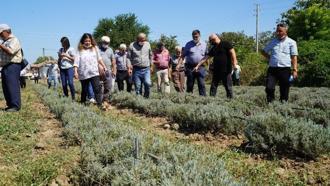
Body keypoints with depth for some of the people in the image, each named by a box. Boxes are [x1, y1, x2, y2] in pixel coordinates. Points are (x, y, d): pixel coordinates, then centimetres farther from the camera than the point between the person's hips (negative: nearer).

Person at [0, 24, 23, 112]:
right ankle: (10, 104, 13)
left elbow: (10, 51, -21)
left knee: (13, 86, -12)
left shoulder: (14, 40, -5)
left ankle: (15, 106, -12)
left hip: (13, 66, -9)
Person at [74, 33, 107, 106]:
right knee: (84, 90, 12)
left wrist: (104, 66, 17)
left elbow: (99, 59, 16)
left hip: (94, 73, 0)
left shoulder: (95, 48, 7)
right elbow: (76, 62, -6)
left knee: (97, 89, -11)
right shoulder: (80, 50, 0)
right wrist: (75, 71, -15)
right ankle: (82, 104, 26)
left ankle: (99, 104, -12)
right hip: (83, 74, 0)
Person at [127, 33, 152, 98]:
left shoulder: (148, 44, 7)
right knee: (137, 86, 2)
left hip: (146, 69, 1)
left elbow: (150, 55, 18)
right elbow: (128, 57, 2)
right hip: (136, 69, -1)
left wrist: (151, 65, 18)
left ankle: (146, 97, 2)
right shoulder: (132, 45, -1)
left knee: (148, 83, -17)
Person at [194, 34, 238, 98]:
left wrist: (234, 64, -20)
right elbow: (205, 58, 15)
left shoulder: (226, 44, -2)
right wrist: (197, 66, 11)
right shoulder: (213, 48, 16)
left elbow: (232, 53, -10)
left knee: (228, 87, -1)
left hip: (226, 70, -7)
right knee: (213, 86, 6)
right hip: (216, 71, 7)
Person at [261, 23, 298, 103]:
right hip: (272, 68, 2)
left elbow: (294, 57, 0)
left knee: (284, 90, 2)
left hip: (285, 69, -2)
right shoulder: (273, 42, 15)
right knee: (269, 87, -9)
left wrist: (295, 70, -9)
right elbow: (264, 51, 26)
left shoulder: (291, 42, 6)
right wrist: (270, 58, 10)